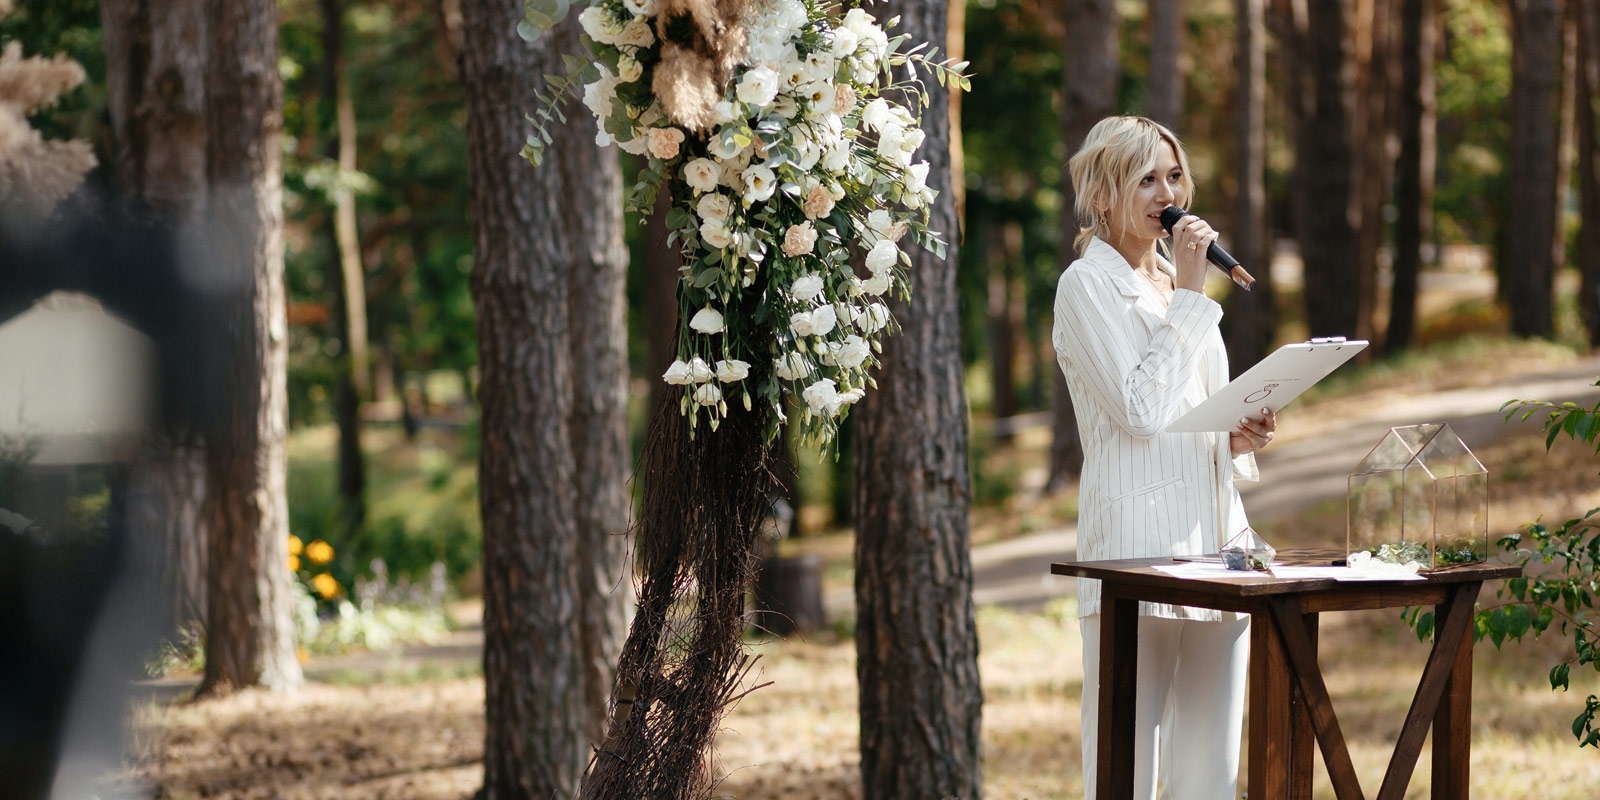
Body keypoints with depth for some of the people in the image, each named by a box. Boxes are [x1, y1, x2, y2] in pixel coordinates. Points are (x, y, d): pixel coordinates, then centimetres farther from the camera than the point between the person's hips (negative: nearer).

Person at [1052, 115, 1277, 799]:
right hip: (1139, 543, -7)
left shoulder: (1177, 281, 20)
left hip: (1214, 532, 8)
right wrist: (1190, 295, -9)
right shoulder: (1087, 286, -2)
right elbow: (1140, 410, -14)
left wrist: (1241, 438, 4)